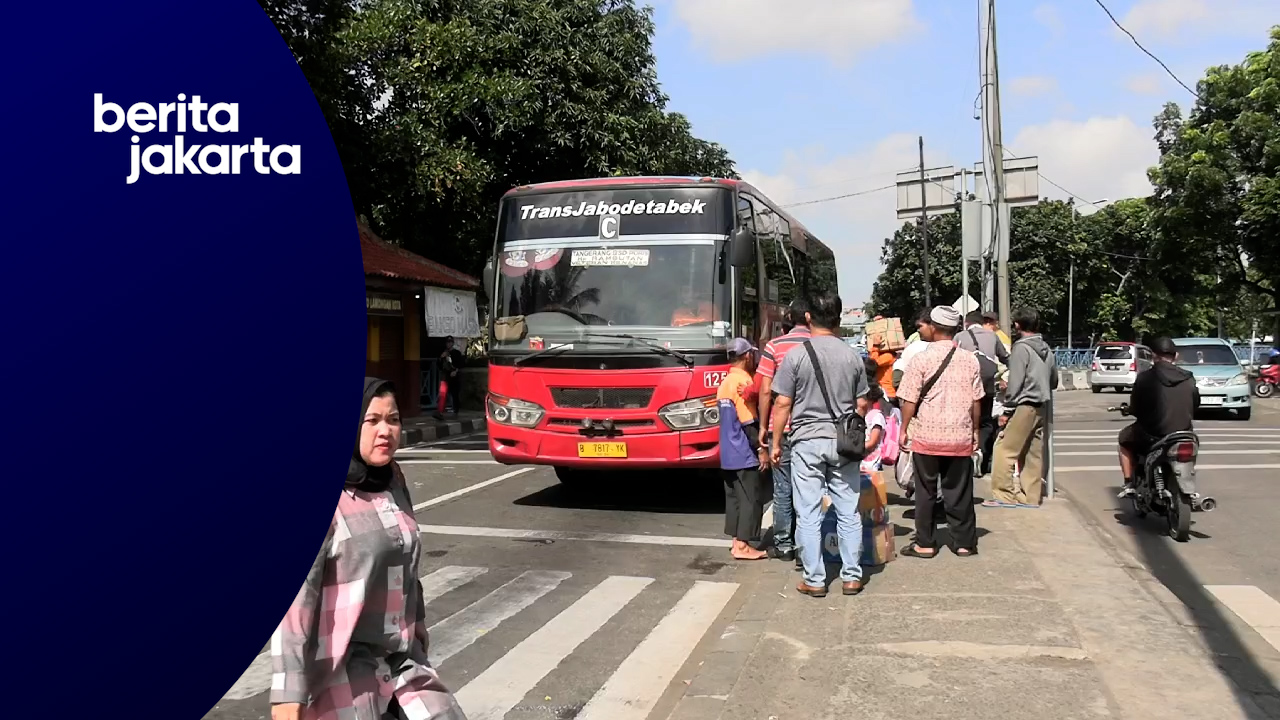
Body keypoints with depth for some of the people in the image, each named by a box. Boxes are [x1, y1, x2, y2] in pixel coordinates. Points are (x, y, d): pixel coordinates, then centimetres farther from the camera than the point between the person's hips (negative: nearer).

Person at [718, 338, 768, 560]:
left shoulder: (725, 382, 13)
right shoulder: (743, 381, -14)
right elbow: (748, 421, -18)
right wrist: (760, 449, -15)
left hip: (728, 452, 9)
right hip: (744, 453, -9)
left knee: (734, 497, 11)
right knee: (751, 499, -4)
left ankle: (737, 541, 15)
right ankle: (742, 546, -3)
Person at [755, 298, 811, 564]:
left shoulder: (775, 346, -5)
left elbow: (765, 391, -5)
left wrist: (763, 426, 4)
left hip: (782, 427, -1)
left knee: (783, 488, 6)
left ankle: (783, 544, 13)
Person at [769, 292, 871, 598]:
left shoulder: (796, 355, -7)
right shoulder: (853, 356, 1)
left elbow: (782, 404, -6)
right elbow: (861, 404, 6)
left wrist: (776, 443, 3)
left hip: (807, 441, -2)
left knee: (808, 513, 4)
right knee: (849, 512, 10)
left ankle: (814, 580, 7)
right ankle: (852, 576, 16)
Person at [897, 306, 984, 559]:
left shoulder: (921, 359, -9)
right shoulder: (970, 360, 2)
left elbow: (909, 400, -8)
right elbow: (976, 401, 6)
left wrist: (904, 428, 3)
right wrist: (975, 431, 16)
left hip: (926, 436, -2)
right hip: (960, 437, 2)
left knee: (926, 491, 8)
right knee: (959, 491, 11)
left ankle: (924, 543, 13)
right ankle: (964, 542, 16)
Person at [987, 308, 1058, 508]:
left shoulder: (1021, 347, -10)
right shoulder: (1046, 349, 14)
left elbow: (1015, 381, -14)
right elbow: (1054, 381, 21)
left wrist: (1007, 410, -12)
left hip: (1024, 406, -9)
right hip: (1042, 407, 9)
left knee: (1004, 450, -7)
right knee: (1034, 453, 10)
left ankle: (1003, 495, -10)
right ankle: (1030, 496, 13)